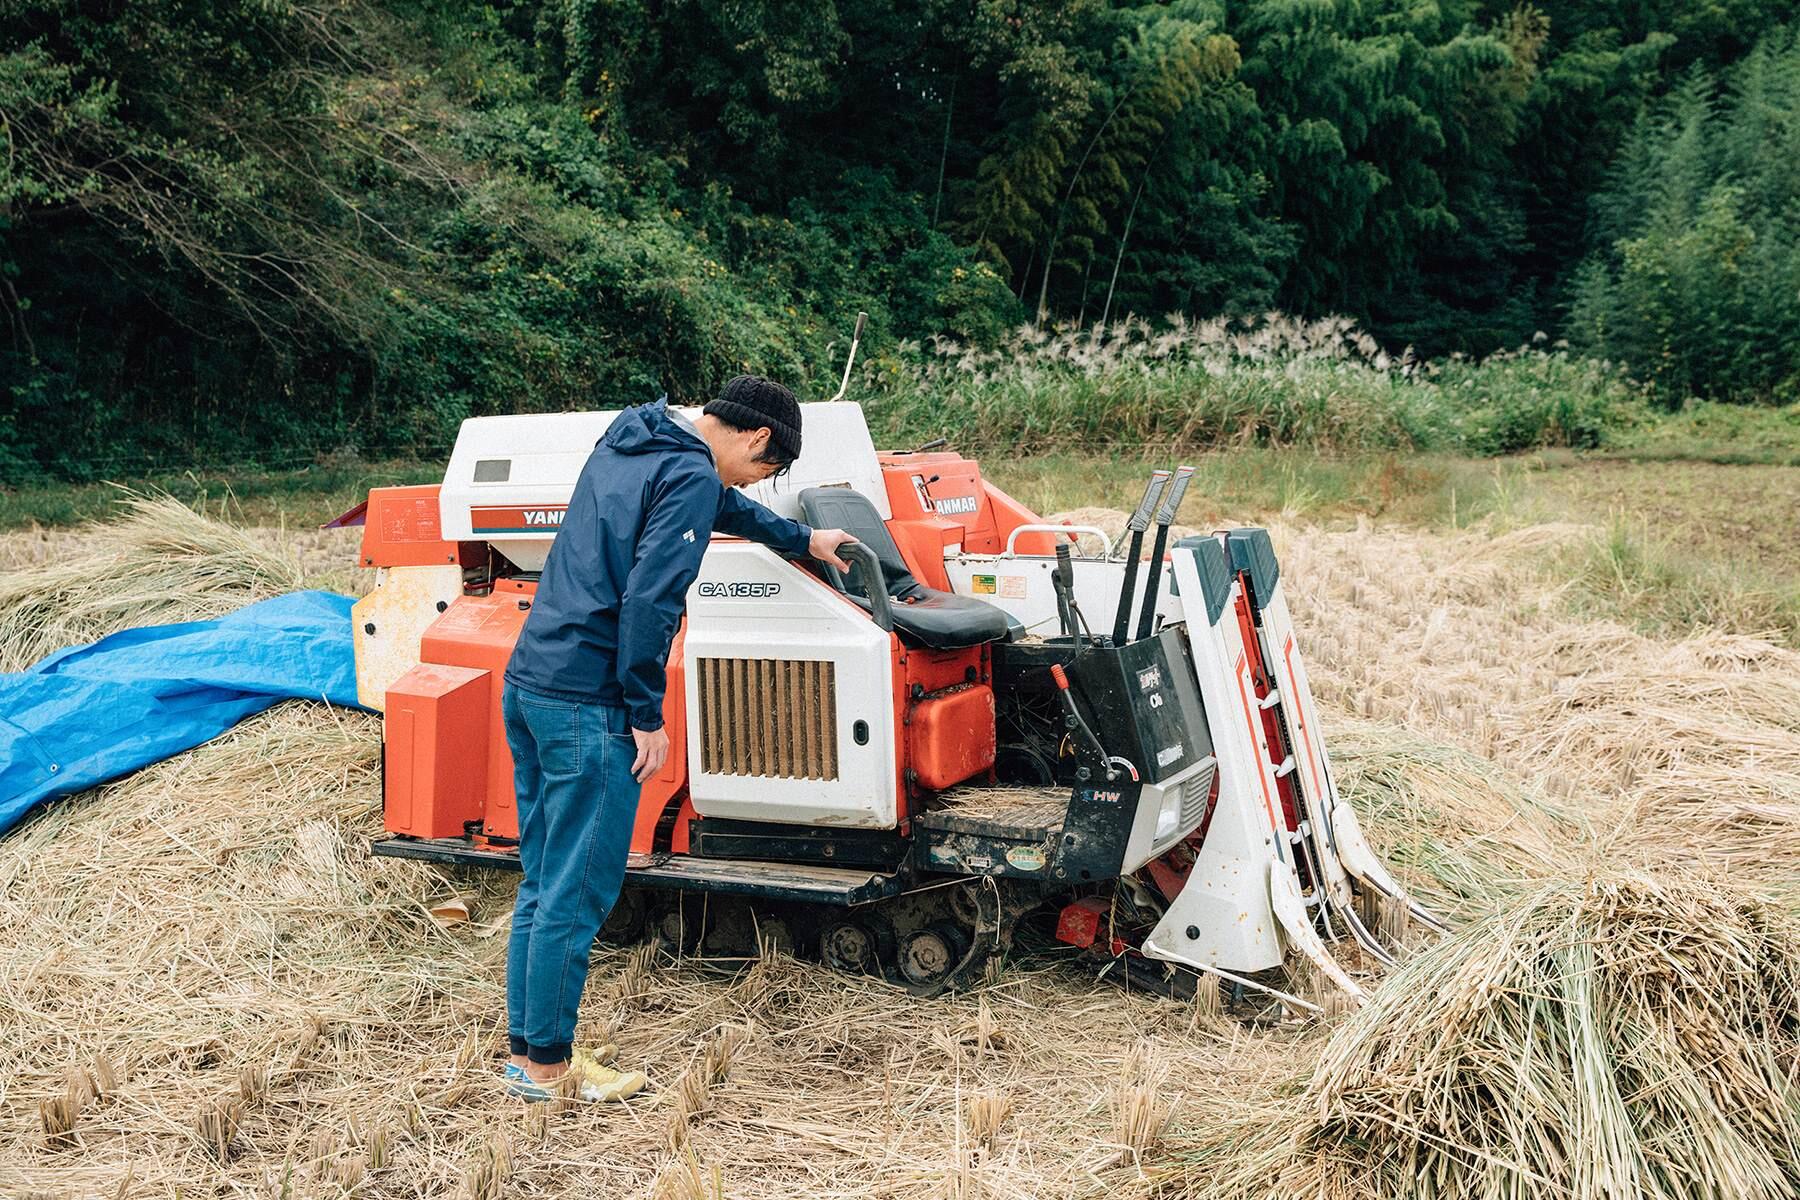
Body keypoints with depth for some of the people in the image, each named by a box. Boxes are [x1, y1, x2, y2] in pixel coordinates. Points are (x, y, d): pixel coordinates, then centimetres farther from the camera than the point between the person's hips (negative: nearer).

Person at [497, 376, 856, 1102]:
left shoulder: (629, 442, 18)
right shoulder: (691, 476, -11)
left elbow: (725, 508, 35)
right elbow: (648, 599, -20)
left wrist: (802, 540, 47)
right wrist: (647, 716, -14)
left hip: (528, 681, 10)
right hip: (586, 702, -10)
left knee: (544, 883, 16)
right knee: (578, 892, 0)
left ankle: (527, 1042, 24)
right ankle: (546, 1064, 9)